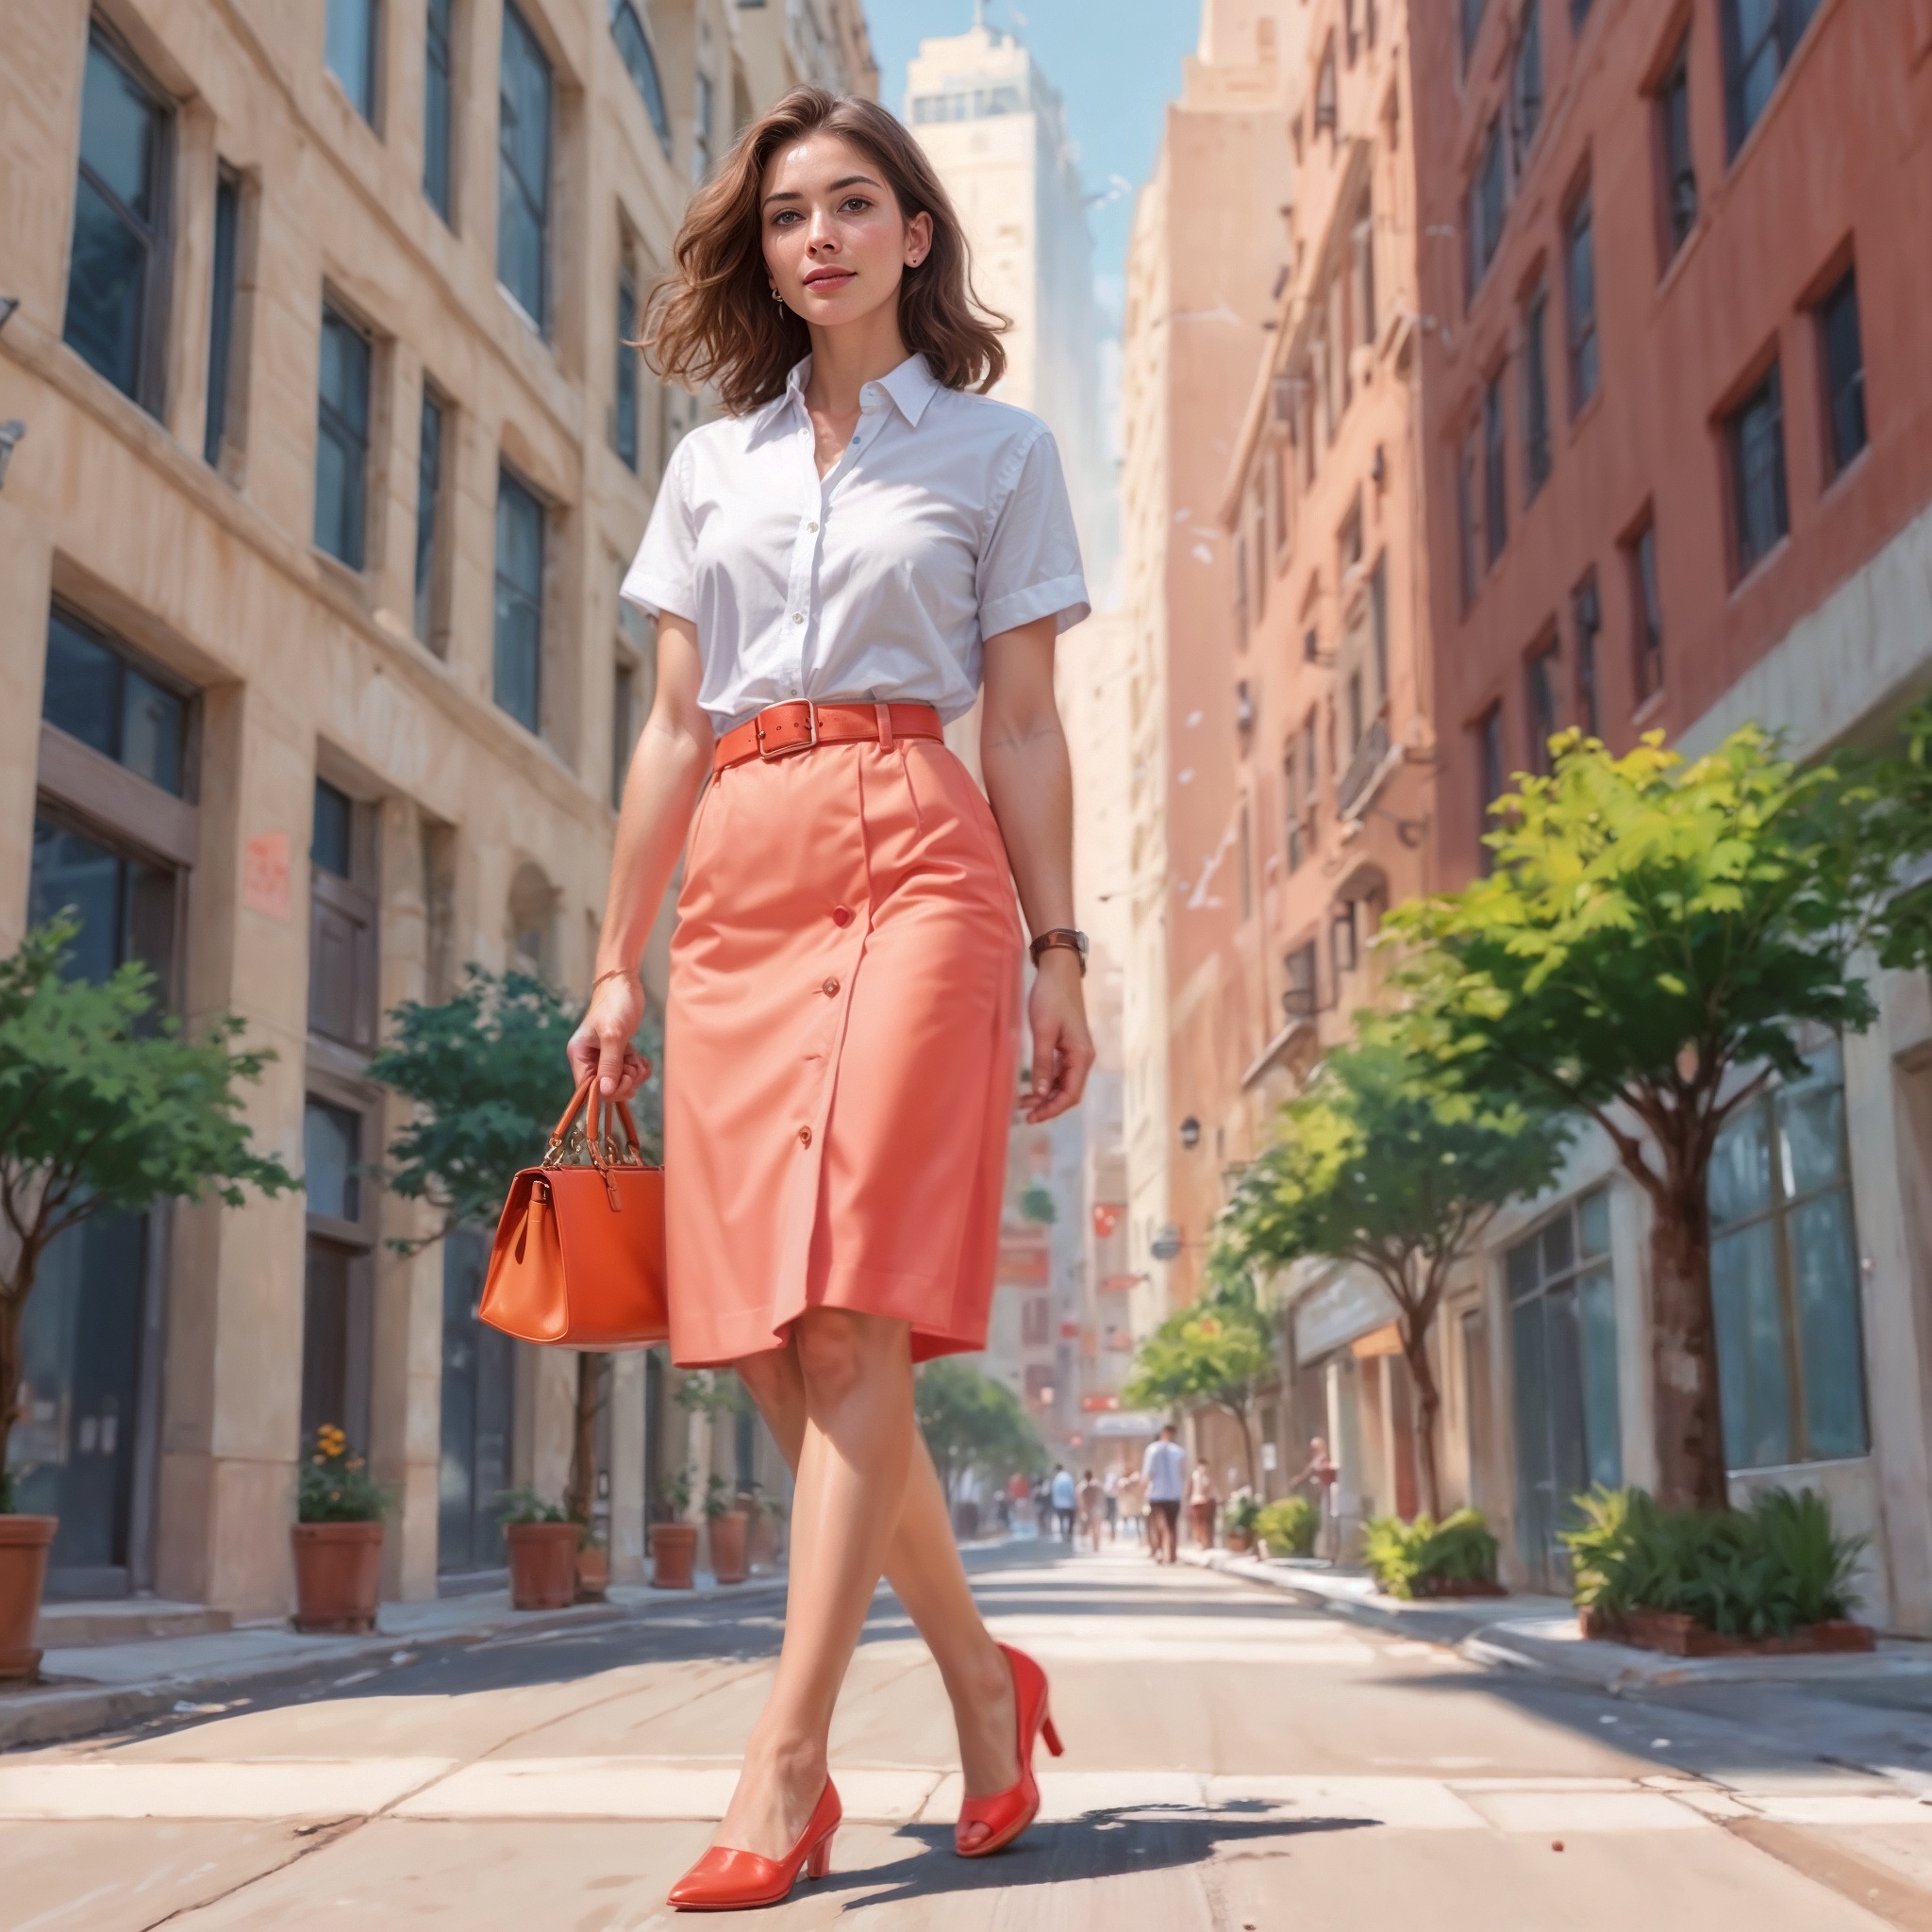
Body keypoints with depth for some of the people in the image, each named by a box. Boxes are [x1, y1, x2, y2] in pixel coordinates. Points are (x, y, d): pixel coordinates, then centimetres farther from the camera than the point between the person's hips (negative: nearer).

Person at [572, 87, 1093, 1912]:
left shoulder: (996, 448, 12)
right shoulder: (710, 465, 20)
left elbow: (1024, 727, 7)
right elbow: (673, 730, 16)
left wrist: (1058, 953, 0)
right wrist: (617, 966, 11)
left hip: (913, 860, -4)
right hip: (735, 887, 4)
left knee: (850, 1316, -15)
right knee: (770, 1343, 1)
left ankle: (783, 1763, -13)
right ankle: (983, 1680, 18)